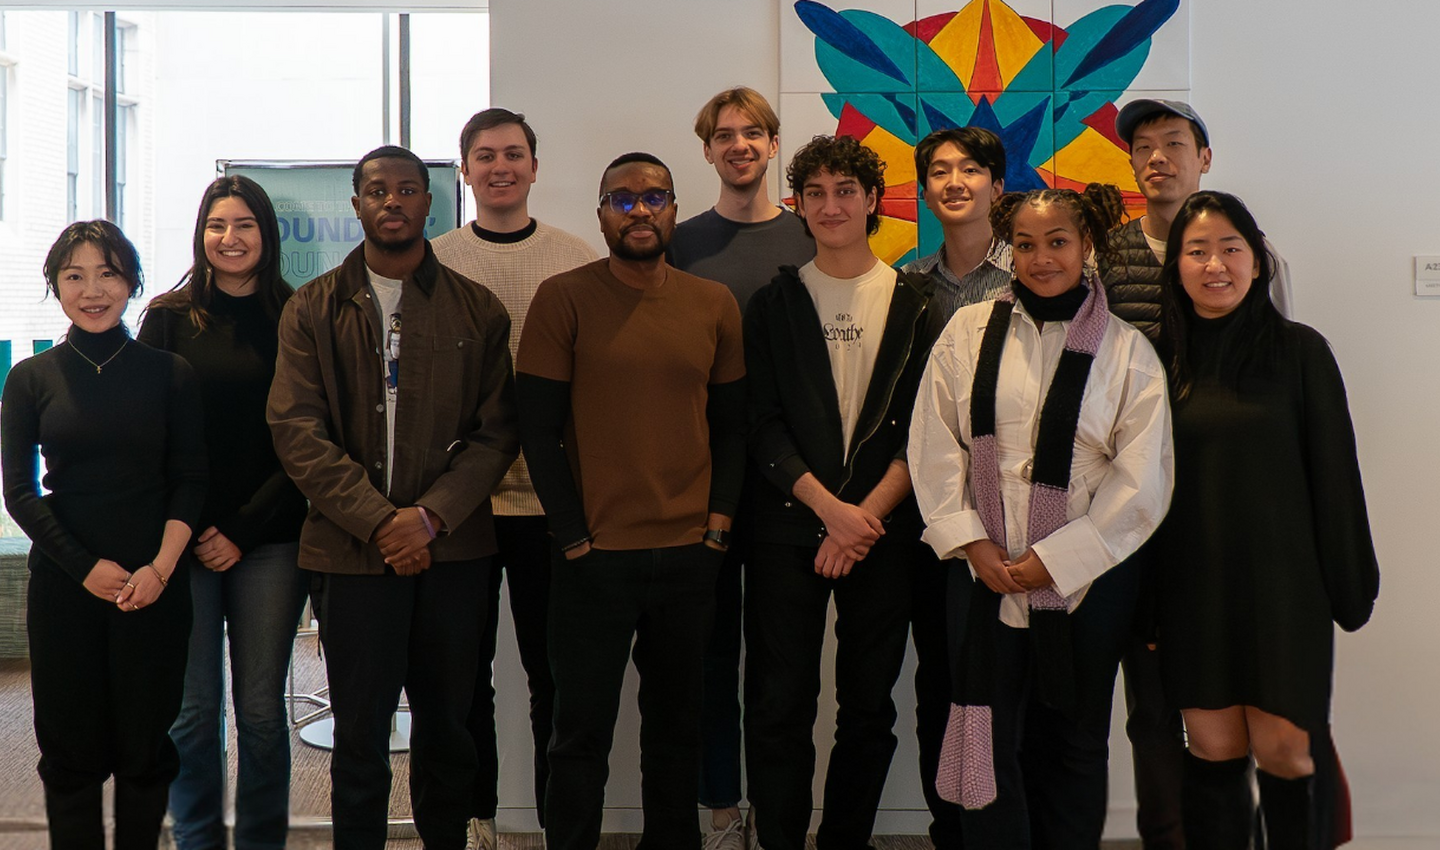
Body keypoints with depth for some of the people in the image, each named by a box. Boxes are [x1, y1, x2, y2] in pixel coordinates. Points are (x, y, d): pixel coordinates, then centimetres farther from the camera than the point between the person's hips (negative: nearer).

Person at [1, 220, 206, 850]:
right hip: (63, 582, 1)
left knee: (146, 744, 6)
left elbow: (189, 480, 1)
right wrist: (87, 567, -8)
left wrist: (159, 567, -12)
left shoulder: (169, 373, 2)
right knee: (71, 745, 7)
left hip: (154, 582, 0)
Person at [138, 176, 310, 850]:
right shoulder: (169, 318, 5)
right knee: (193, 708, 4)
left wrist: (243, 531, -6)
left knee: (261, 708, 5)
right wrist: (191, 529, -6)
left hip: (270, 542, 0)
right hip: (182, 540, 0)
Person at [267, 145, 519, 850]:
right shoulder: (313, 309, 6)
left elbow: (497, 432, 2)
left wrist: (430, 516, -12)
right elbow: (296, 430, -3)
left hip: (453, 550, 1)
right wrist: (379, 521, -12)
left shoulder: (477, 310, 7)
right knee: (359, 734, 5)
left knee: (448, 729, 10)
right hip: (352, 551, -1)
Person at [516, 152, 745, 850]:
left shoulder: (714, 305, 7)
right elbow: (538, 428, -5)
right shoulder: (563, 299, -3)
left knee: (676, 721, 14)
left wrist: (717, 525, 1)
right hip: (595, 555, -3)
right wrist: (574, 537, -7)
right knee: (582, 730, 6)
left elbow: (730, 426, 11)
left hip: (690, 552, 3)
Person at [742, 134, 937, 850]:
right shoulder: (774, 302, 6)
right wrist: (831, 508, -12)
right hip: (788, 529, 0)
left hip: (882, 531, 1)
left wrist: (868, 512, -10)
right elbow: (761, 423, 0)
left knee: (869, 709, 8)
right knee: (779, 708, 1)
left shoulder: (915, 302, 6)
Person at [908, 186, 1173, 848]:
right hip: (988, 571, 0)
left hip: (1087, 575, 0)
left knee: (1073, 742, 11)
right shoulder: (969, 331, 4)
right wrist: (972, 541, -8)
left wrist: (1055, 559, -9)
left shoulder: (1127, 352, 1)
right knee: (994, 739, -1)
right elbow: (934, 444, 2)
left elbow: (1142, 480, -3)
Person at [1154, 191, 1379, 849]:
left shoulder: (1299, 351, -3)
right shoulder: (1164, 359, 3)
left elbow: (1334, 472, -1)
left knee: (1284, 751, 0)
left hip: (1281, 582, -2)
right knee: (1213, 751, 8)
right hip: (1192, 586, 2)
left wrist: (1351, 586, -1)